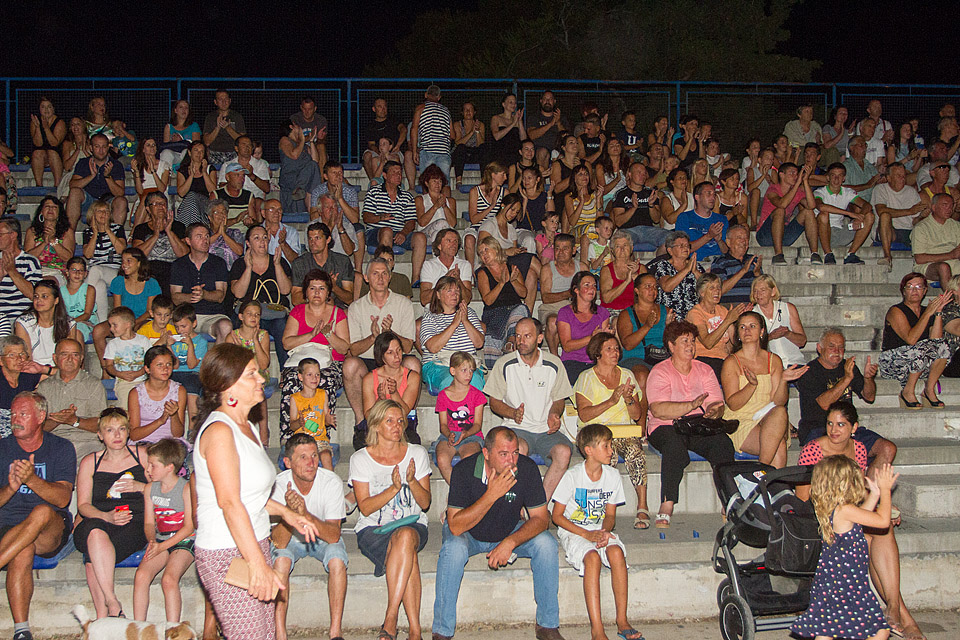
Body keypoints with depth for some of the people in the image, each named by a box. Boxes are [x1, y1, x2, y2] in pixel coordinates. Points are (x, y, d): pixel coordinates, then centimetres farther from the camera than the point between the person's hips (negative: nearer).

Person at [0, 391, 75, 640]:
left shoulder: (61, 449, 5)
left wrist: (32, 480, -27)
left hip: (52, 532, -1)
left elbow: (62, 499, -9)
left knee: (42, 512, -37)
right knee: (23, 551, -35)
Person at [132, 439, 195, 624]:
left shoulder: (186, 488, -9)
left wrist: (162, 546, -18)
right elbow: (149, 523, 12)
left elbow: (189, 526, -11)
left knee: (169, 579, -27)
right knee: (141, 575, -20)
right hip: (160, 541, 5)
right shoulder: (150, 489, 9)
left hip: (184, 541, -5)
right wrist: (152, 541, -10)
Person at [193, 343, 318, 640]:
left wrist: (285, 512, 16)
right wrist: (258, 565, -24)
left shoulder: (246, 426, 14)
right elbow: (229, 502, -23)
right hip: (227, 555, -9)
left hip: (254, 545, 9)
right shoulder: (219, 431, -17)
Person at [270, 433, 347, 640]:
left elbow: (334, 536, -29)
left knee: (337, 560, -30)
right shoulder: (278, 485, -25)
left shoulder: (332, 482, -24)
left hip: (325, 537, 0)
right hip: (291, 539, 0)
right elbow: (279, 543, -28)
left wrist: (306, 514, -45)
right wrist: (290, 512, -46)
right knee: (280, 560, -30)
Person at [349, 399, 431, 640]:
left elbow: (425, 503, 4)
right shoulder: (360, 459, 1)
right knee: (406, 549, -36)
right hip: (373, 530, -1)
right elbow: (365, 508, -5)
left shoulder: (417, 454, 7)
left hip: (412, 524, 1)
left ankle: (390, 619, -37)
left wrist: (412, 481, -15)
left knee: (406, 536, -37)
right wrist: (394, 488, -19)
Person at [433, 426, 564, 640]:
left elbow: (540, 518, -16)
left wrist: (510, 542, -32)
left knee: (546, 543, -22)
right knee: (454, 548, -34)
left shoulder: (527, 468, -20)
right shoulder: (464, 470, -26)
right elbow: (455, 527, -30)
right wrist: (492, 494, -39)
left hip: (509, 532, 2)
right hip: (469, 534, -2)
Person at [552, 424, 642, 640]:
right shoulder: (572, 476, -10)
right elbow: (557, 516, -7)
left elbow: (610, 514, 10)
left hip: (600, 529, 4)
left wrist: (605, 532, -13)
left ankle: (622, 622, -22)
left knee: (616, 551, -29)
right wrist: (587, 534, -16)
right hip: (572, 532, -4)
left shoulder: (612, 476, 3)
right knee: (592, 558, -34)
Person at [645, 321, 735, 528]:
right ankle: (666, 506, -37)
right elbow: (658, 410, -17)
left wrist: (713, 412, -22)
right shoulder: (659, 372, -2)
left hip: (699, 428, 4)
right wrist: (692, 406, -27)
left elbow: (717, 406, 3)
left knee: (723, 442, -27)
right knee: (675, 444, -37)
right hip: (665, 428, -3)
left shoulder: (704, 370, 13)